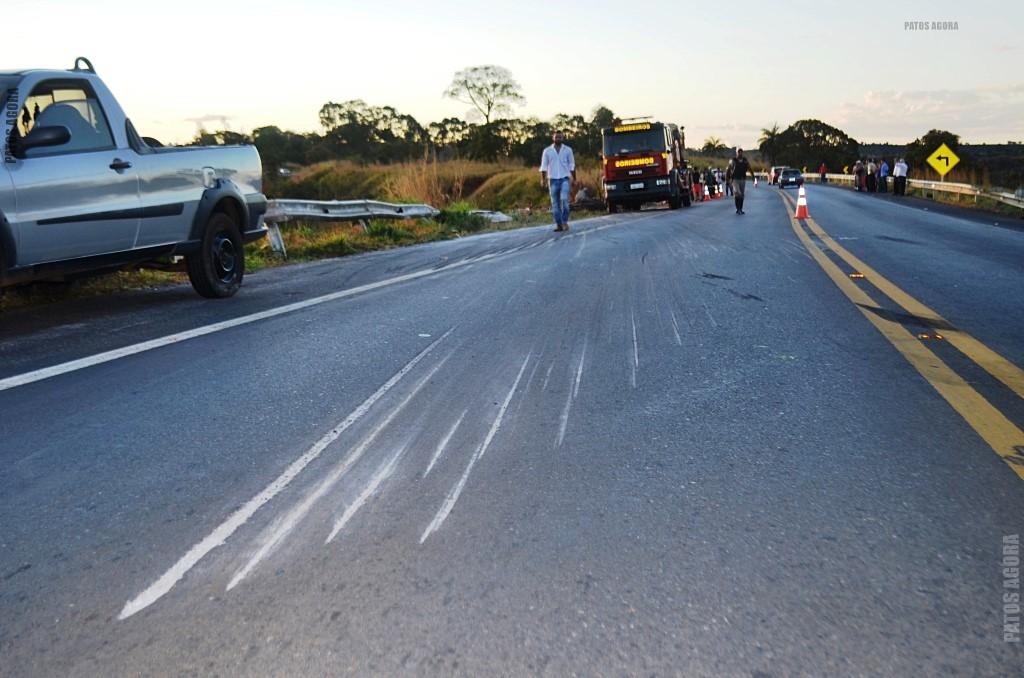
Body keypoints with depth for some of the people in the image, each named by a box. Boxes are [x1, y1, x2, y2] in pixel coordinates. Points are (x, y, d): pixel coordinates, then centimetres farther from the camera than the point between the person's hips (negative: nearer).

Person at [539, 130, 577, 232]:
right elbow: (544, 166, 4)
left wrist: (574, 179, 3)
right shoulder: (547, 151, 5)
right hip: (553, 179, 1)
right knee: (555, 203, 1)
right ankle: (559, 224, 6)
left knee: (564, 199, -18)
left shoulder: (568, 150, 6)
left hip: (565, 179, -1)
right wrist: (543, 179, -5)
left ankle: (565, 222, -6)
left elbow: (572, 166, 8)